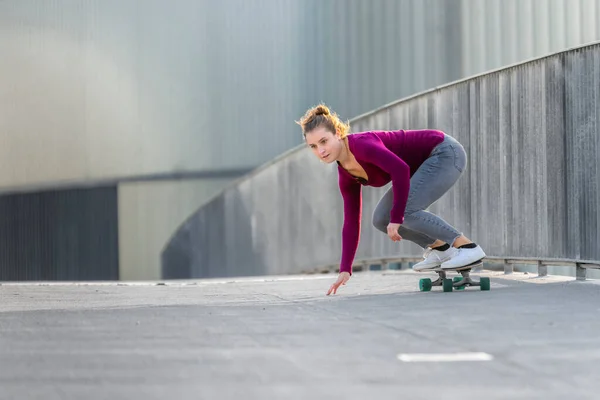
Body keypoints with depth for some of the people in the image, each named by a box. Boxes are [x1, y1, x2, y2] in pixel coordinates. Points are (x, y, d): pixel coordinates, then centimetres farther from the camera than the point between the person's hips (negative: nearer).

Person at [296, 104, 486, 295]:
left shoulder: (361, 144, -25)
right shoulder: (346, 176, 1)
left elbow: (400, 169, -37)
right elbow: (351, 222, 6)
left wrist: (396, 218, -31)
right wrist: (345, 270, 3)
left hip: (446, 152, -9)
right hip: (429, 162, 9)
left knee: (404, 210, -22)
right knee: (381, 218, 1)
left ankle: (468, 247, -15)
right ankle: (440, 248, 13)